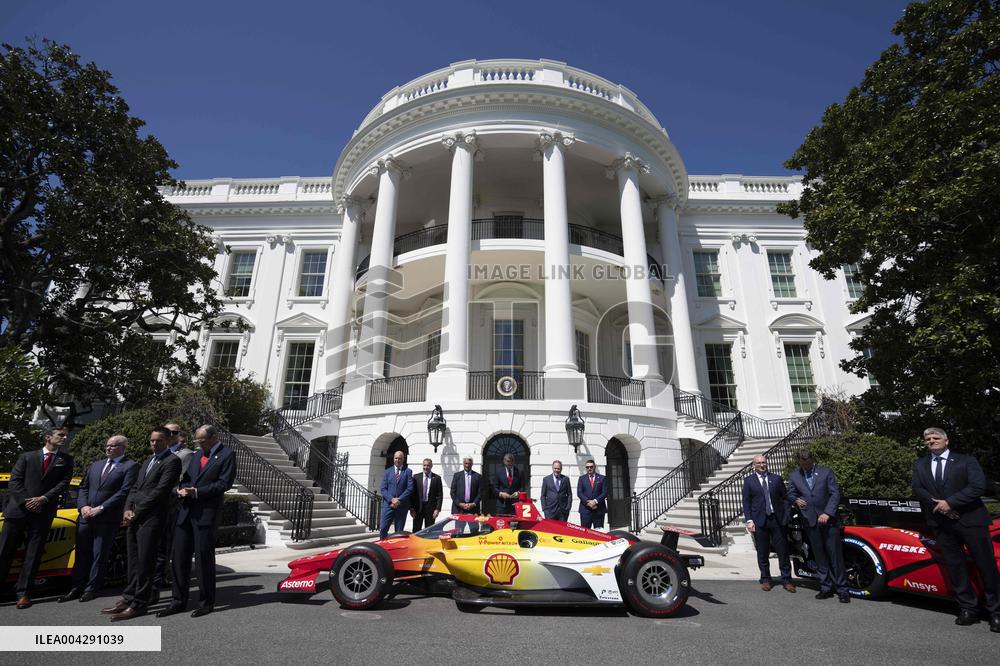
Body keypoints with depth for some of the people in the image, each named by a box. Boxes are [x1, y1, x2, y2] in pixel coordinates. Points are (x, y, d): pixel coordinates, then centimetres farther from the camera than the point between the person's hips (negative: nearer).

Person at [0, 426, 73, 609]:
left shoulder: (66, 460, 10)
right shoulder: (27, 456, 10)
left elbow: (64, 483, 1)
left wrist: (44, 499, -12)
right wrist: (25, 501, -10)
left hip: (43, 513, 0)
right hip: (17, 510, 0)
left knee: (33, 554, 2)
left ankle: (23, 592, 8)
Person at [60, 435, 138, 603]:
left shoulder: (130, 466, -6)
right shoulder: (95, 465, 16)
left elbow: (124, 492, -13)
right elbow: (83, 487, 14)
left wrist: (100, 508, -15)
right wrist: (83, 506, -3)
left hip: (108, 518, -5)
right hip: (86, 516, 5)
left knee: (99, 555, 4)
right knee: (82, 553, 9)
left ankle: (92, 588, 15)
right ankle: (77, 587, 20)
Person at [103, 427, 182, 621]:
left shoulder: (172, 461, -8)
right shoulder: (147, 461, 21)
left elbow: (160, 491, -14)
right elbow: (135, 487, 17)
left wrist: (136, 511, -11)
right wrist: (128, 509, 1)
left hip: (151, 518, -8)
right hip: (134, 517, 8)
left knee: (145, 562, -2)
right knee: (134, 562, 13)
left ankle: (139, 604, 5)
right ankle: (128, 599, 22)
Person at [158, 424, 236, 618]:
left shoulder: (227, 455, -5)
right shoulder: (196, 456, 18)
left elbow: (225, 483, -12)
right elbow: (185, 479, 19)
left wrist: (197, 491, -15)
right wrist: (180, 489, -3)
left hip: (206, 514, -7)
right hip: (186, 512, 7)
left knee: (204, 558, 0)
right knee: (179, 558, 9)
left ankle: (206, 602, 13)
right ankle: (179, 601, 22)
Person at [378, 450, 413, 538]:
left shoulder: (408, 471, 4)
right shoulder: (388, 471, 10)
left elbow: (410, 488, -4)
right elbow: (383, 489, 5)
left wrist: (399, 500, -13)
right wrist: (392, 499, -10)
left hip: (402, 505, -1)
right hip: (388, 504, 1)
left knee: (399, 531, 4)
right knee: (383, 528, -6)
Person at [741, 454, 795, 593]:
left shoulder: (777, 479, 9)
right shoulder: (748, 481, 3)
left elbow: (785, 498, 9)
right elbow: (746, 502, 2)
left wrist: (786, 516, -2)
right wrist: (749, 520, -7)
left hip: (778, 519, 1)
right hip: (759, 521, -1)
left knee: (783, 552, 6)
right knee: (762, 553, 6)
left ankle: (786, 580, 18)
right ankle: (765, 579, 20)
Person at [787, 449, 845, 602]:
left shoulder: (826, 472, 2)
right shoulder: (794, 476, 9)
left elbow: (835, 493, -3)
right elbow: (790, 494, 15)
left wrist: (827, 513, -13)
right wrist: (796, 500, -9)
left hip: (828, 519, -2)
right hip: (810, 521, 2)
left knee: (835, 555, -1)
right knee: (819, 557, 8)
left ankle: (842, 590, 7)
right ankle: (826, 588, 16)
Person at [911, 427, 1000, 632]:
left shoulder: (966, 460, 2)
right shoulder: (920, 465, 12)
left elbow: (978, 486, -10)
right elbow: (917, 488, 2)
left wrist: (950, 502, -16)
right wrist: (937, 504, -13)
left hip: (970, 520, -3)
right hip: (941, 523, 3)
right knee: (954, 566, 8)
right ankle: (968, 609, 18)